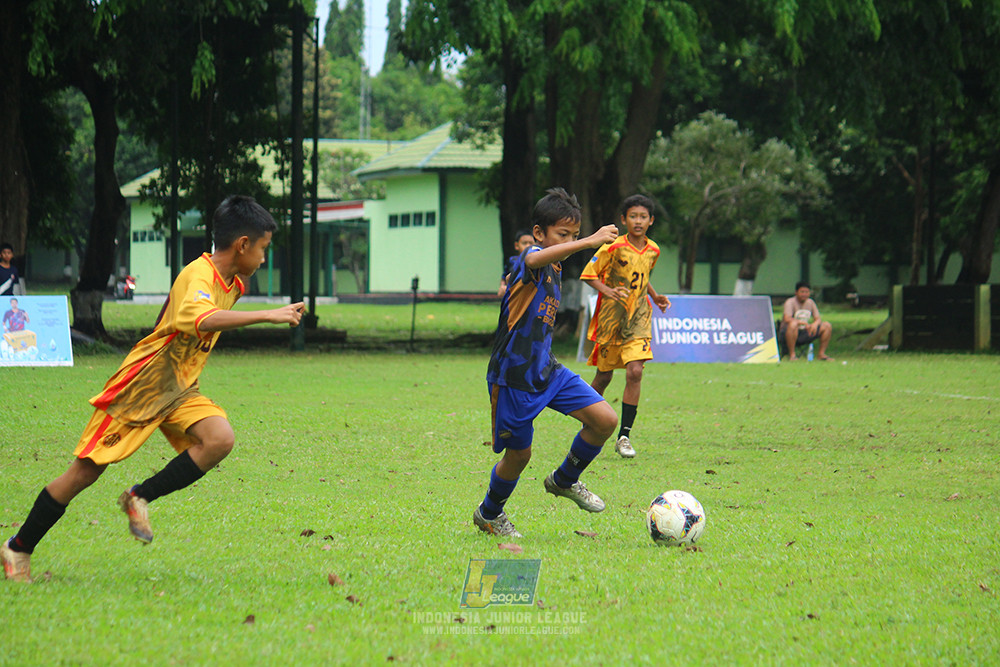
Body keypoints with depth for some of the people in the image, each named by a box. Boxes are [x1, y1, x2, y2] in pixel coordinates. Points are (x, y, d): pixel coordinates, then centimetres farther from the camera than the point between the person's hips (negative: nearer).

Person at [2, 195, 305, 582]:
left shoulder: (231, 283, 6)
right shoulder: (199, 275, -23)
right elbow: (201, 319, -46)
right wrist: (267, 315, -47)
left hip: (179, 391, 8)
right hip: (140, 387, -8)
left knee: (220, 439, -21)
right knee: (85, 471, -4)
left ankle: (140, 499, -7)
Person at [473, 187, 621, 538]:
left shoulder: (556, 269, 11)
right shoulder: (529, 260, -17)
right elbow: (535, 259, -44)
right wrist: (589, 242, -52)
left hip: (547, 370, 8)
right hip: (513, 376, -8)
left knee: (605, 420, -6)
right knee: (519, 455, 4)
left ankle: (565, 481, 18)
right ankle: (489, 513, 32)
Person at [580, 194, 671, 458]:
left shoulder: (653, 250, 5)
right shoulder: (613, 248, -10)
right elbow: (588, 275, -6)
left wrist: (654, 296, 9)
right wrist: (606, 290, -22)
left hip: (638, 319, 3)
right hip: (610, 318, -3)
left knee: (635, 372, -15)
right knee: (603, 377, 6)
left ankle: (624, 436, -9)